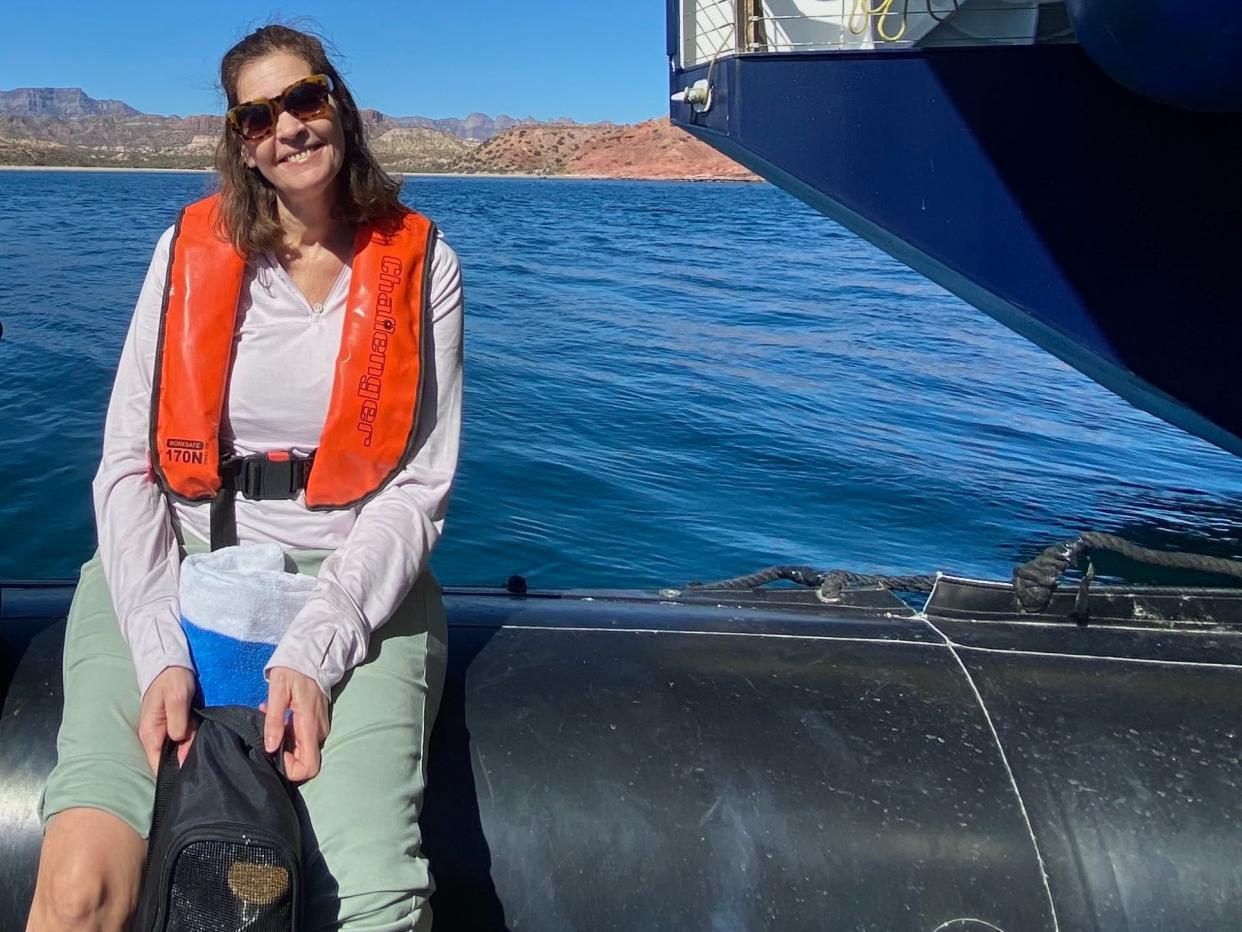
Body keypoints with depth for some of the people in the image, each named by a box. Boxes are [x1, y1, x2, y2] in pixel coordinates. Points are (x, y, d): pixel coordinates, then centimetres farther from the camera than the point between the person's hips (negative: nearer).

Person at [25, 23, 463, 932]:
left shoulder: (419, 263, 2)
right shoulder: (192, 249, 5)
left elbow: (420, 485, -3)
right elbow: (129, 465, 0)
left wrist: (317, 652, -15)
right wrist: (161, 653, -14)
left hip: (354, 583, -1)